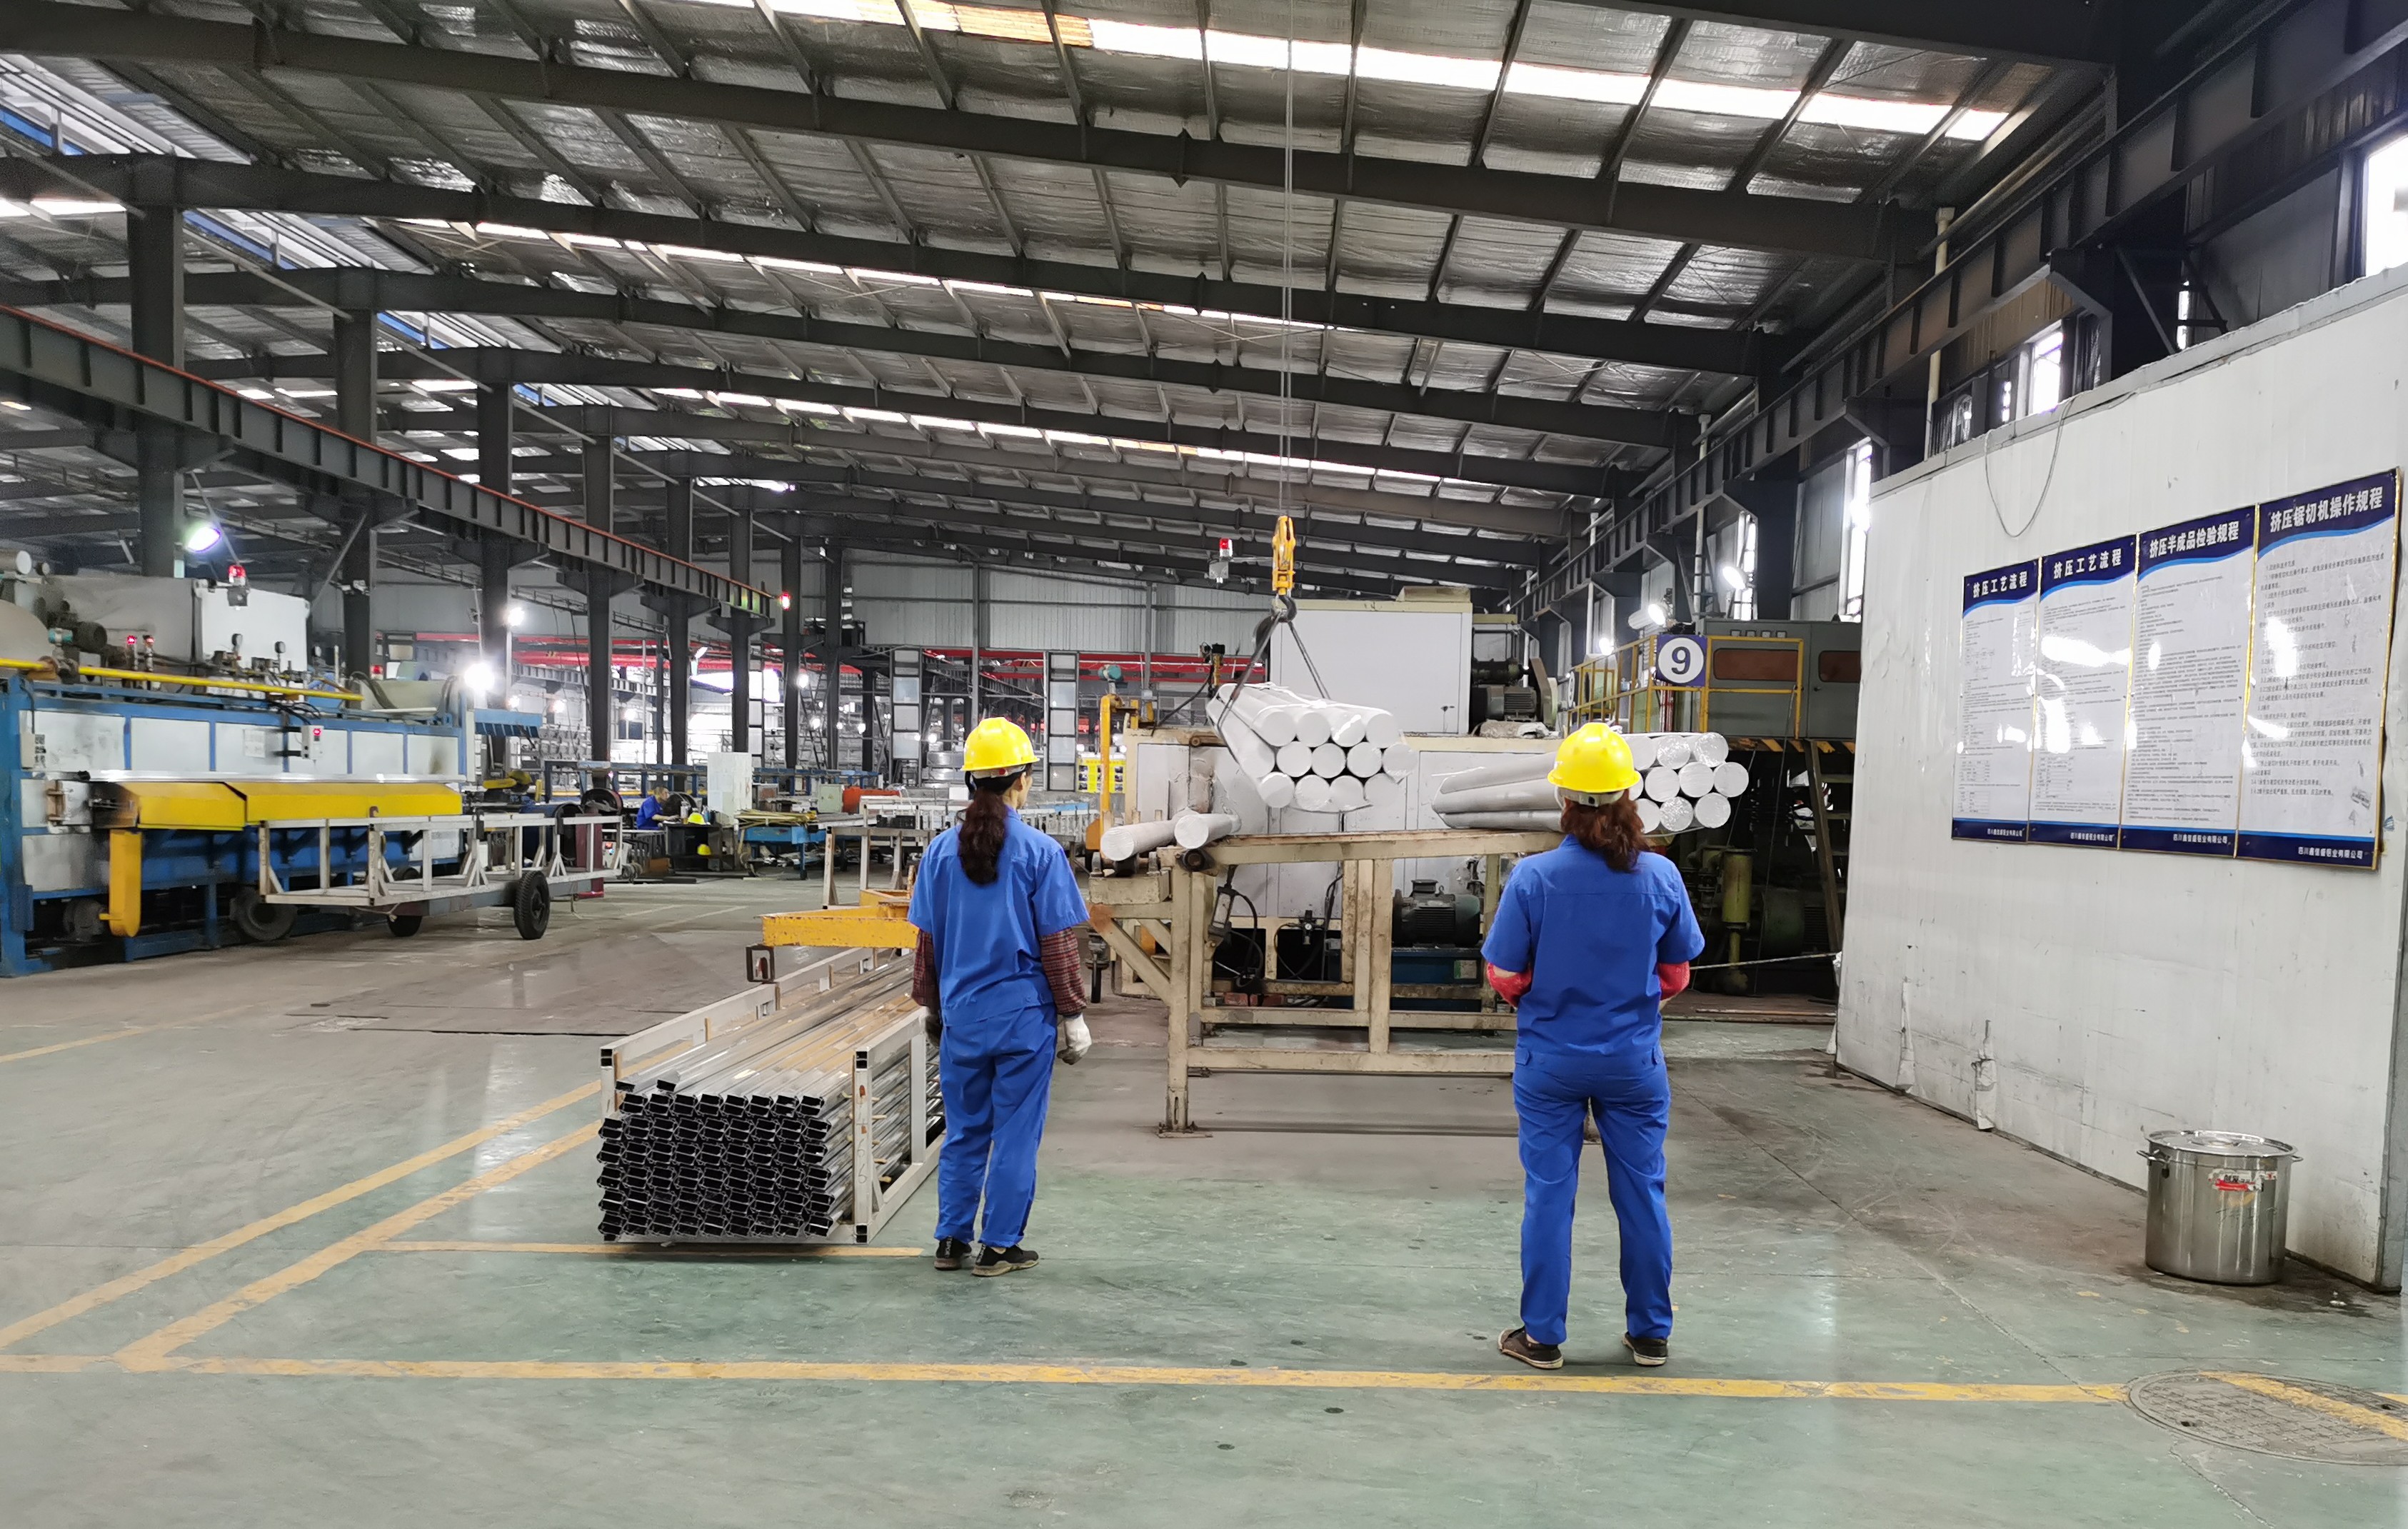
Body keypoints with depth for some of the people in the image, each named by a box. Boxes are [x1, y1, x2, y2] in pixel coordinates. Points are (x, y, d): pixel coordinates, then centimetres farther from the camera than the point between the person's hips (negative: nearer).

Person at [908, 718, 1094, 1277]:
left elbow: (927, 941, 6)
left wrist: (933, 1008, 18)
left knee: (964, 1131, 16)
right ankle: (999, 1247, 13)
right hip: (1024, 1013, -4)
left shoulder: (942, 850, 0)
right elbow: (1060, 943, -8)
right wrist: (1072, 1013, 1)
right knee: (1015, 1134, 7)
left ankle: (952, 1241, 23)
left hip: (962, 1015, 4)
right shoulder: (1040, 852, -10)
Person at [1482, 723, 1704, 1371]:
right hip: (1634, 1058, 2)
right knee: (1642, 1193, 14)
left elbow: (1505, 978, -9)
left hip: (1550, 1060, -1)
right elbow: (1675, 976, 1)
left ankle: (1543, 1337, 17)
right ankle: (1651, 1333, 26)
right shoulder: (1661, 876, -10)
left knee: (1548, 1194, 8)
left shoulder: (1533, 877, -16)